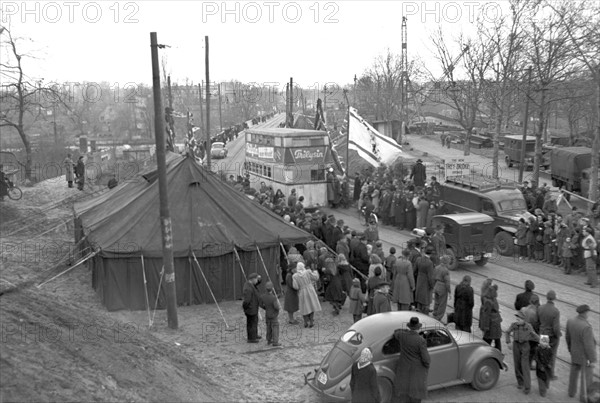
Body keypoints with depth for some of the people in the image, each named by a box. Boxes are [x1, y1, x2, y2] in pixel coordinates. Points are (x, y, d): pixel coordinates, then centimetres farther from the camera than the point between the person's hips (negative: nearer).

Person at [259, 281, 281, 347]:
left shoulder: (262, 296, -12)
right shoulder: (273, 297, -31)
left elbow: (261, 305, 3)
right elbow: (277, 307, -29)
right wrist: (277, 299, -15)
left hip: (267, 315, 6)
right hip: (274, 316, -6)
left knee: (269, 328, 20)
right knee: (275, 328, 5)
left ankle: (269, 340, 31)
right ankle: (275, 342, 9)